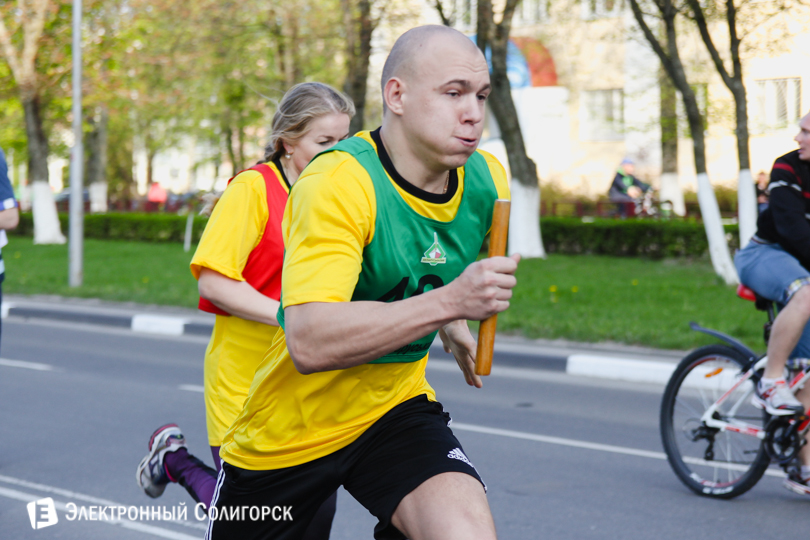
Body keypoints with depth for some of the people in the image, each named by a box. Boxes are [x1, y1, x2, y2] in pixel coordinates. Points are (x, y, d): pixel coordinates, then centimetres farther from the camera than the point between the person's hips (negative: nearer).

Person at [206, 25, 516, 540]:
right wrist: (449, 301, -41)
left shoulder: (487, 181, -4)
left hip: (394, 407, 4)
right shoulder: (338, 183, -26)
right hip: (292, 425, -4)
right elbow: (308, 343, -38)